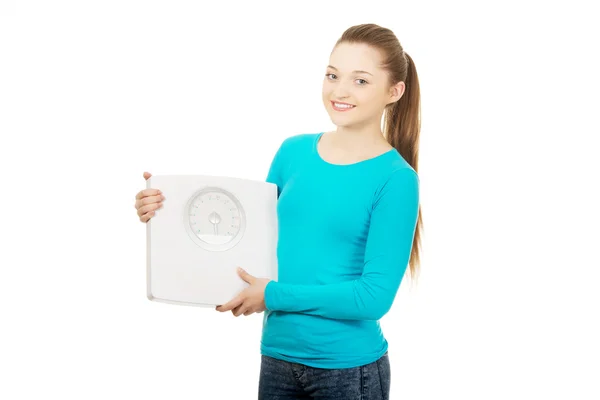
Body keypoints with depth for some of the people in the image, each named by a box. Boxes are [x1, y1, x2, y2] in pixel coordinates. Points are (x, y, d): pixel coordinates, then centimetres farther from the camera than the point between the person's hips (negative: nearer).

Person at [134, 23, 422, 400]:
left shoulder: (396, 179, -12)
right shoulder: (293, 151, 3)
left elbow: (375, 295, -16)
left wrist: (273, 295, -16)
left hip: (348, 368, -4)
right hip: (278, 356, 4)